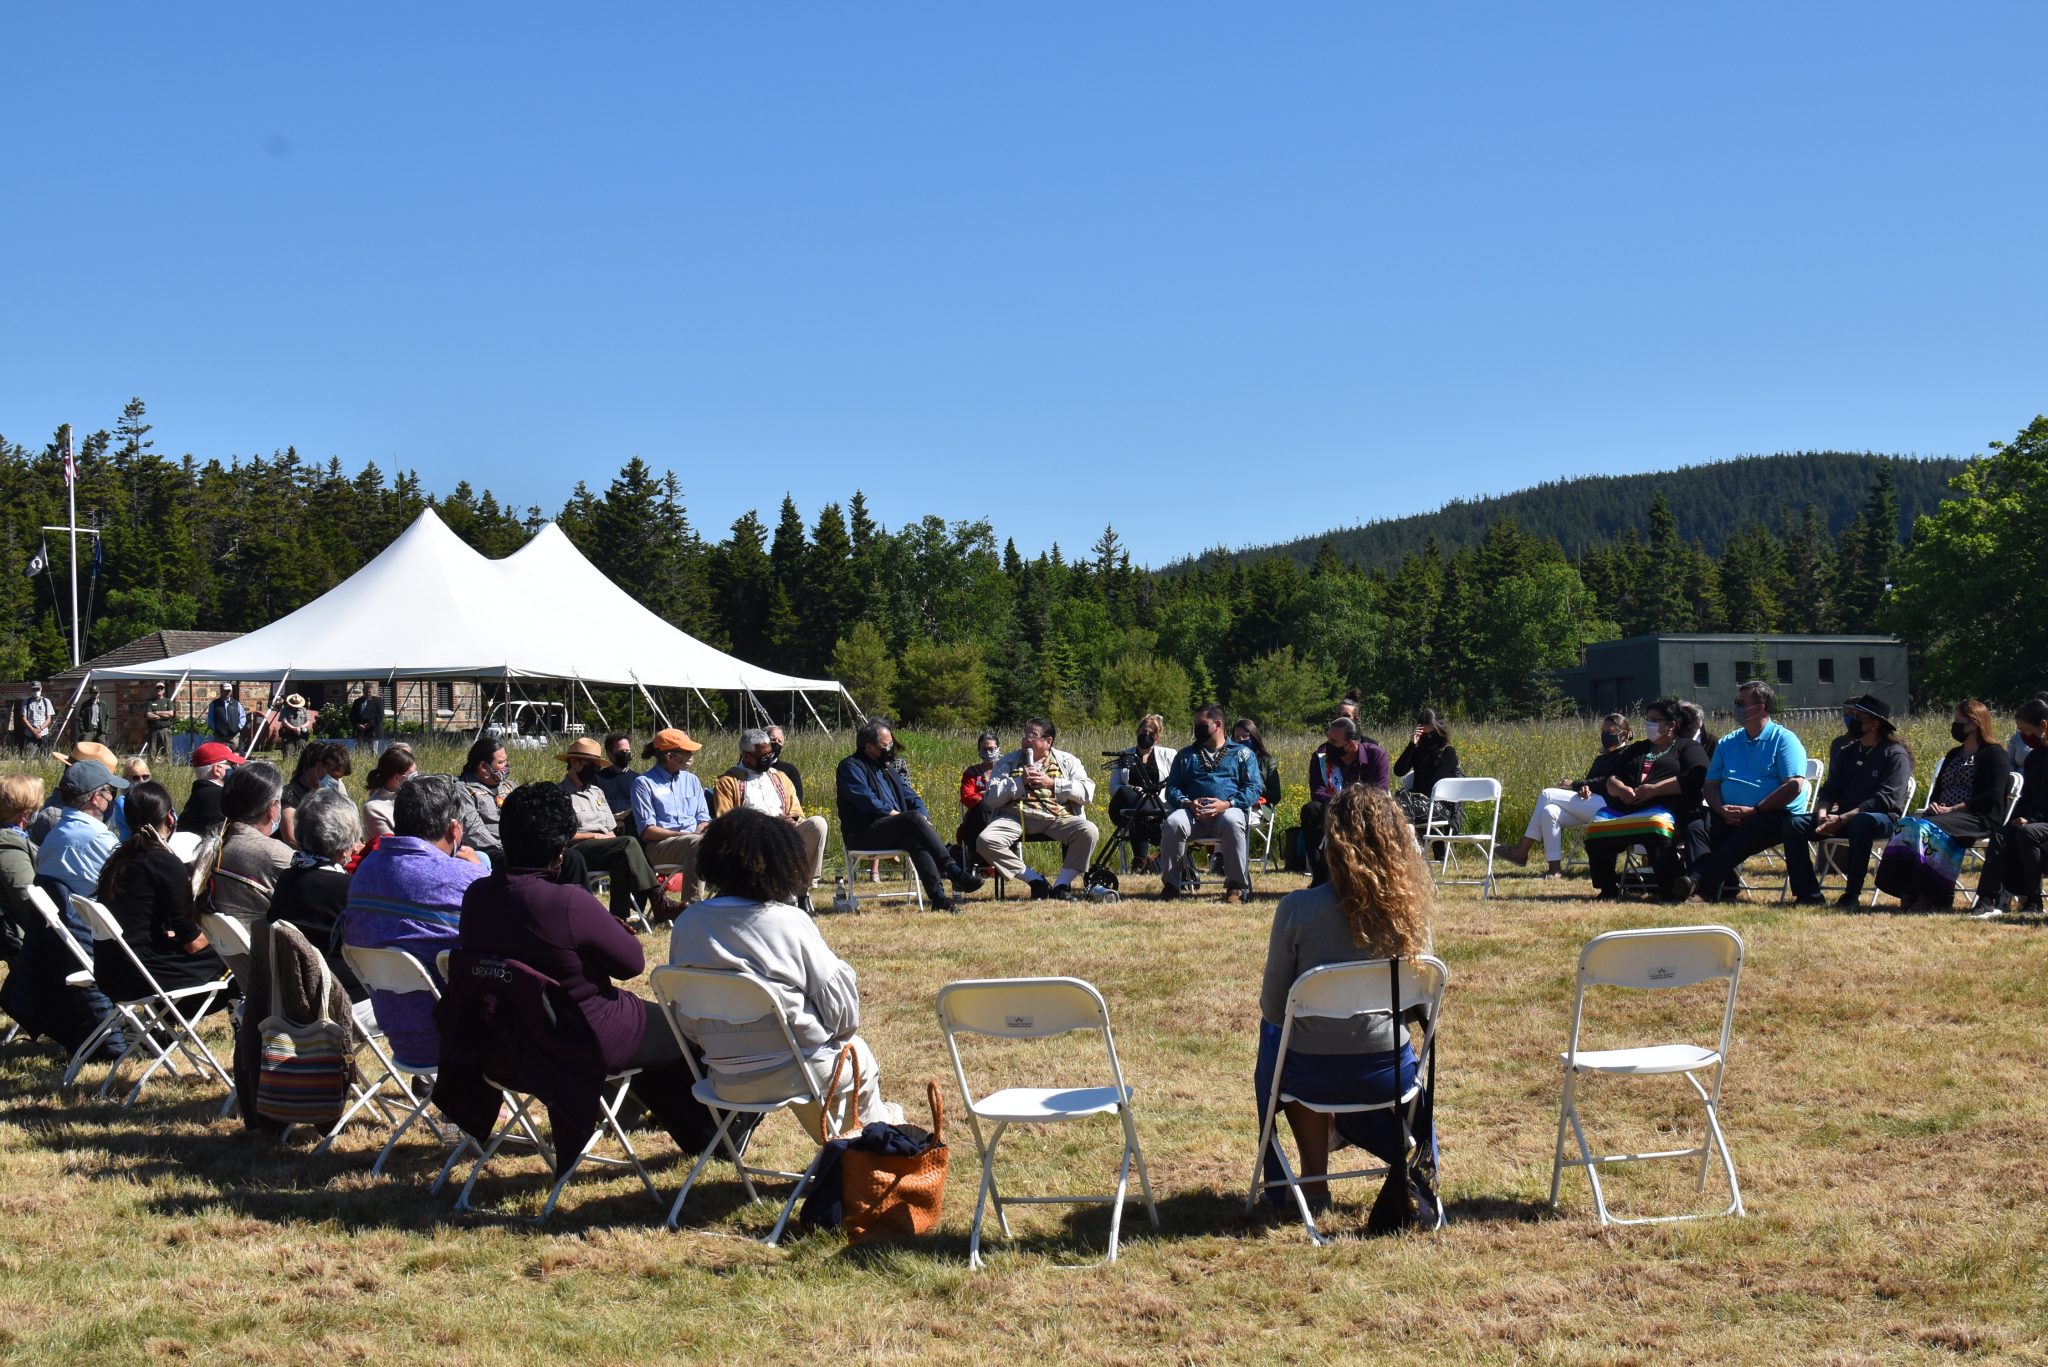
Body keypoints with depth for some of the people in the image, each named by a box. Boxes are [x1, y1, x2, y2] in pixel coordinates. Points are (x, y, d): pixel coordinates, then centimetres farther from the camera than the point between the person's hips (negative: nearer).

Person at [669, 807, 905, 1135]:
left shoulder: (687, 924, -6)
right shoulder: (789, 921, -19)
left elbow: (686, 1023, 3)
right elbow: (843, 1016, -14)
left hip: (726, 1081, 5)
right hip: (791, 1075, -4)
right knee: (859, 1056, 28)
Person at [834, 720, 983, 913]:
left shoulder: (888, 769, 25)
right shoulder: (850, 767, 0)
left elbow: (911, 796, 18)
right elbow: (865, 800, -15)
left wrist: (923, 817, -2)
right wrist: (893, 814, -16)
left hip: (891, 833, 7)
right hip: (863, 835, -7)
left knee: (916, 841, -27)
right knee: (914, 818, -29)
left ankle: (938, 897, -41)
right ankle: (954, 872, -32)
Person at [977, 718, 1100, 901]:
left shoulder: (1067, 761, 14)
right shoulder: (1007, 762, 16)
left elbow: (1087, 792, 0)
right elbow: (990, 799, 6)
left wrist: (1052, 783, -7)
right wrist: (1020, 782, -4)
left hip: (1057, 817, 0)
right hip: (1016, 817, 1)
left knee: (1089, 831, -29)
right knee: (985, 841, -28)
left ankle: (1061, 885, -18)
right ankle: (1034, 879, -17)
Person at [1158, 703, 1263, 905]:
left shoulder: (1242, 754, 18)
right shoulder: (1185, 756, 26)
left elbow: (1253, 789, 6)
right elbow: (1172, 788, 16)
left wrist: (1227, 804, -13)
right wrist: (1188, 803, -8)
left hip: (1227, 810, -2)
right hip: (1192, 812, 2)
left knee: (1232, 822, -39)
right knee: (1173, 823, -33)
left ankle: (1236, 887, -29)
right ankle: (1171, 884, -20)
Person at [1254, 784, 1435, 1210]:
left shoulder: (1298, 908, -17)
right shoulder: (1409, 908, -9)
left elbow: (1273, 1008, -7)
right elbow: (1418, 1006, 3)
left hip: (1312, 1076, -2)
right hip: (1390, 1075, 3)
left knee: (1275, 1032, 34)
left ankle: (1313, 1177, 34)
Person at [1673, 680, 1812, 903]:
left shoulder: (1784, 740, 4)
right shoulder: (1727, 743, 22)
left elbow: (1794, 785, -9)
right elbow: (1711, 784, 17)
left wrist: (1755, 810, -16)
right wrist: (1721, 809, -7)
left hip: (1775, 815, -5)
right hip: (1729, 815, 5)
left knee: (1746, 832, -38)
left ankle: (1698, 879, -52)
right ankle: (1720, 884, -44)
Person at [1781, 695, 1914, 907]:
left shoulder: (1896, 755, -5)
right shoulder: (1846, 751, 15)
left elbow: (1885, 799, -16)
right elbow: (1829, 790, 14)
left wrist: (1843, 819, -23)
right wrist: (1823, 814, -10)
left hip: (1883, 819, -6)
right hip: (1844, 818, 6)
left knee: (1862, 822, -42)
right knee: (1794, 823, -15)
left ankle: (1852, 894, -32)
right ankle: (1809, 894, -18)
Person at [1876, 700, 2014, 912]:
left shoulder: (1995, 754, 2)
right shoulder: (1953, 755, 27)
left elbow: (1992, 797, -10)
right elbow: (1937, 790, 25)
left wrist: (1953, 809, -16)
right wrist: (1933, 805, 0)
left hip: (1978, 819, -7)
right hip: (1942, 814, 7)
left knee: (1927, 829, -34)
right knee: (1907, 826, -24)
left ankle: (1930, 897, -33)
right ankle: (1909, 894, -35)